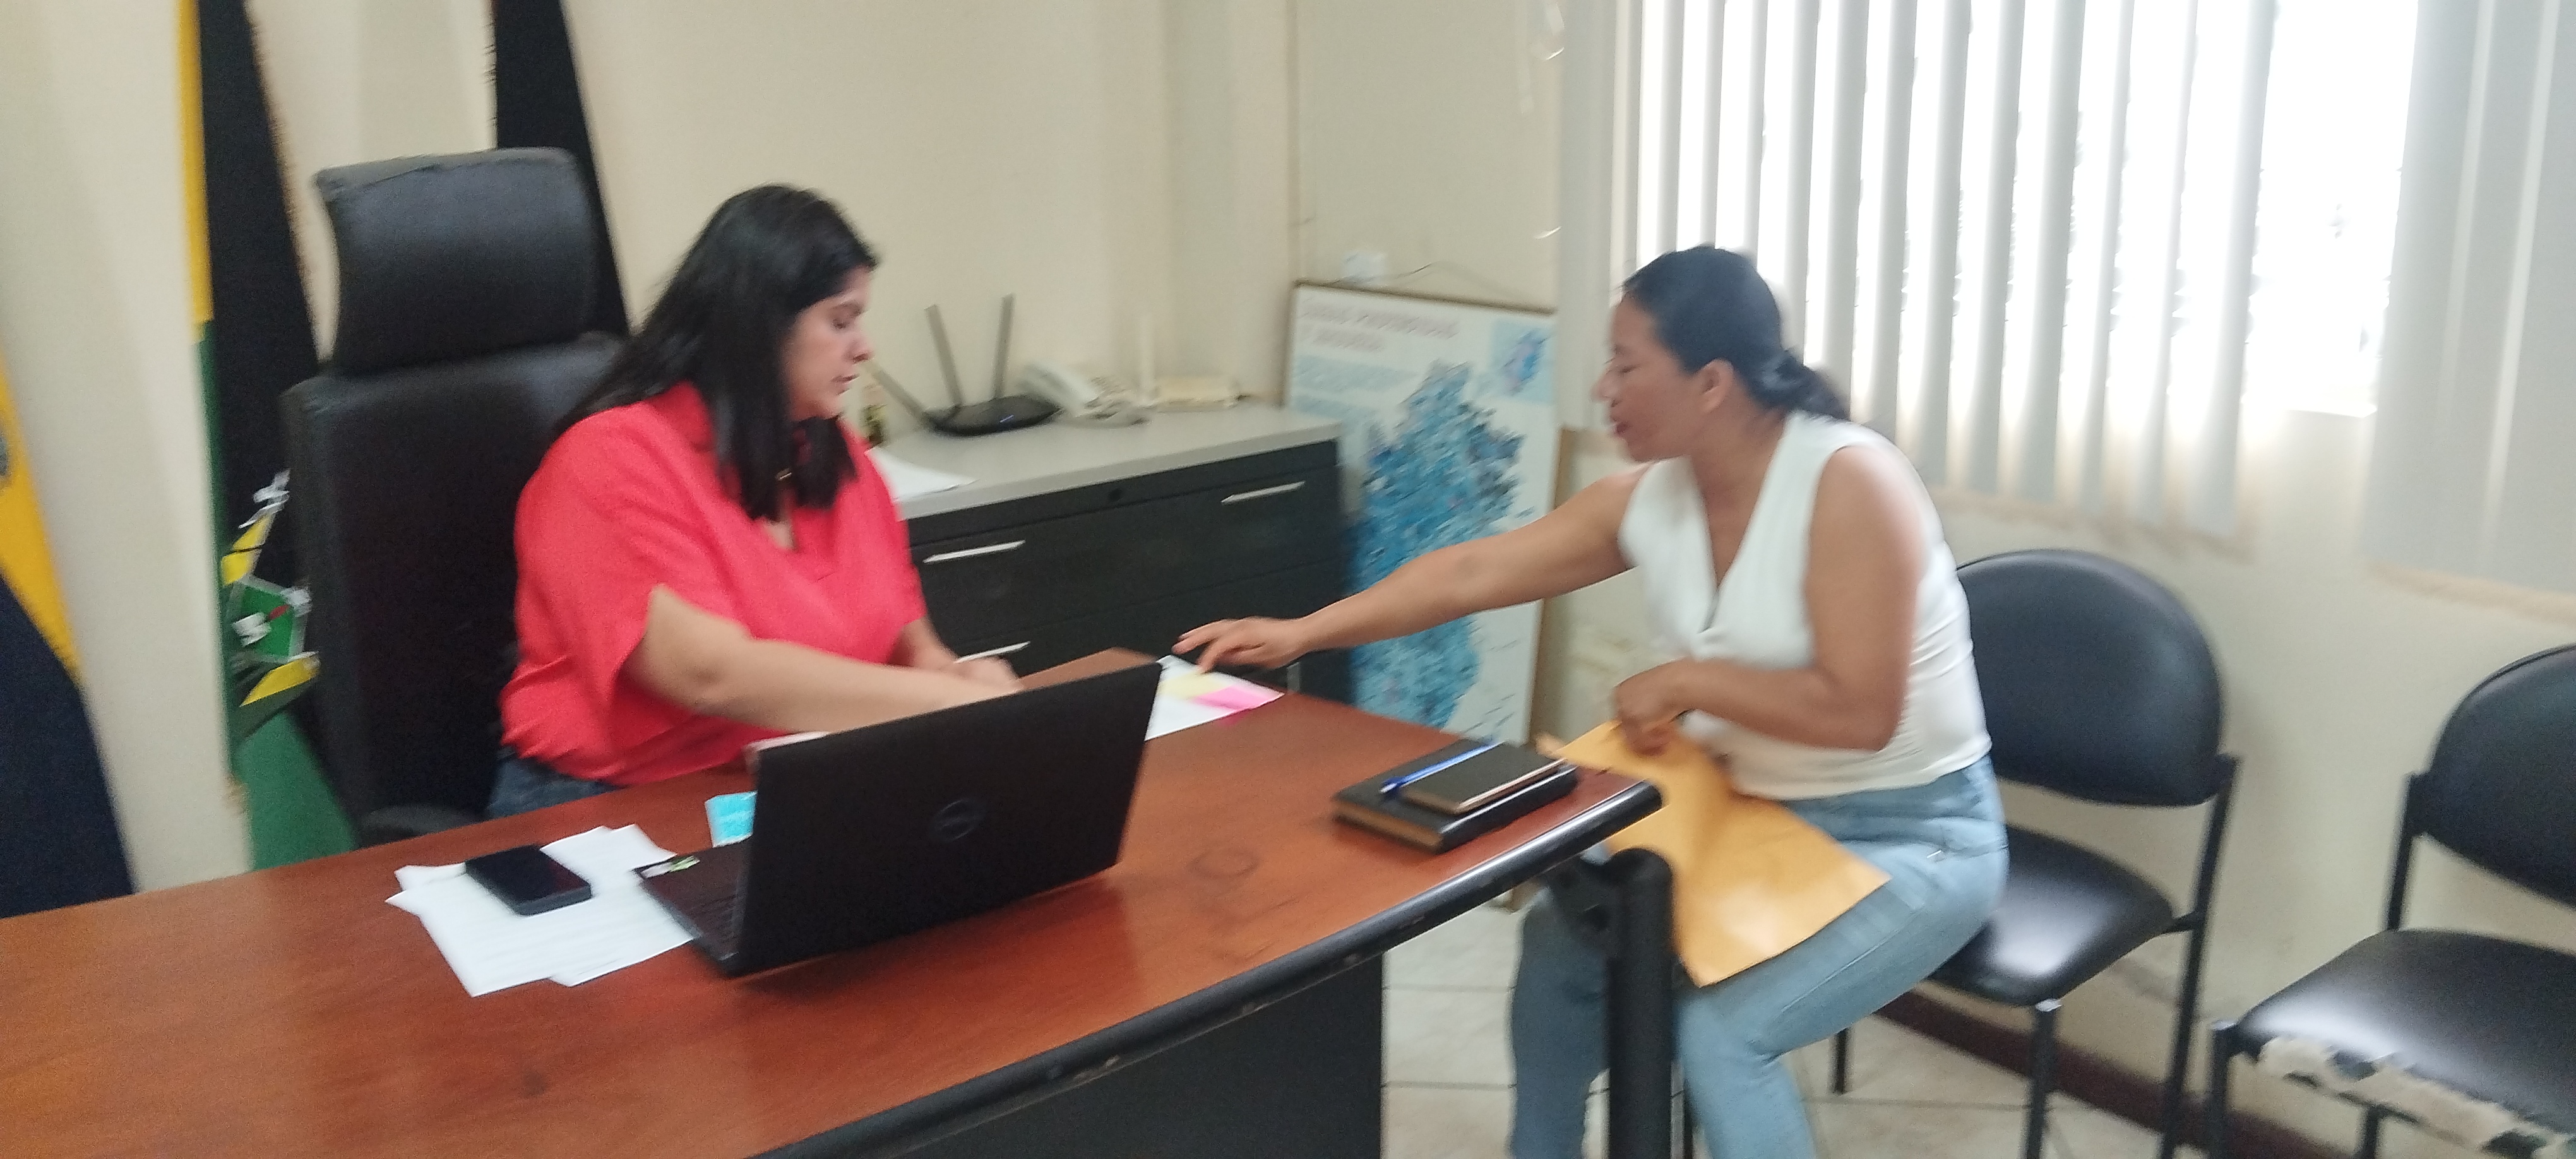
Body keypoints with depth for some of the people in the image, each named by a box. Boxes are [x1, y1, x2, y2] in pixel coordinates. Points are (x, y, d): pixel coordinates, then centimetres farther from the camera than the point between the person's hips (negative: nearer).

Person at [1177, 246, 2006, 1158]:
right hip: (1755, 815, 7)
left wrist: (1684, 681, -20)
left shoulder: (1848, 481, -25)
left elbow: (1858, 712, -29)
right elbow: (1470, 574, -3)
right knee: (1561, 944, 4)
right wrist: (1303, 632, -5)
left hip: (1913, 838, -7)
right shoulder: (1648, 500, -5)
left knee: (1720, 1032, -22)